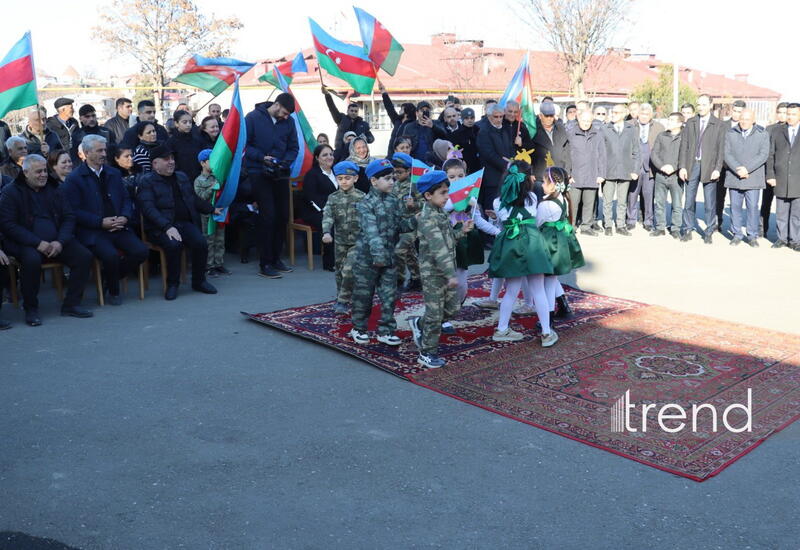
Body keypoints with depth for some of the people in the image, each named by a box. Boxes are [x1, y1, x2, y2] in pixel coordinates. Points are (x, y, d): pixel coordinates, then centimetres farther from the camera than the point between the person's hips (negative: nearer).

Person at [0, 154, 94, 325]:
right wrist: (37, 243, -19)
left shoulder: (54, 190, 13)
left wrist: (60, 242, -11)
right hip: (26, 244, -4)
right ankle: (30, 308, -15)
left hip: (57, 242, 4)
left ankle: (71, 304, -6)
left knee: (84, 255, -18)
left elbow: (69, 217, 8)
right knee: (32, 259, -36)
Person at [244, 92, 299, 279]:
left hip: (280, 174, 5)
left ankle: (276, 258, 21)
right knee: (268, 216, -10)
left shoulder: (289, 122, 4)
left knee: (282, 216, 7)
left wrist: (285, 161, -9)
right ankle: (265, 264, -1)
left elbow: (294, 147, 10)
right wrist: (262, 157, -19)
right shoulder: (253, 118, -7)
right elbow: (244, 144, -7)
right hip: (259, 173, -5)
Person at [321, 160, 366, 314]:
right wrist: (326, 232, -27)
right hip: (340, 241, 4)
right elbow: (327, 216, -10)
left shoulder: (361, 198, -5)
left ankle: (343, 301, -4)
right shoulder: (333, 198, 3)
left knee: (349, 270, -15)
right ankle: (341, 299, 30)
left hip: (357, 241, -4)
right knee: (340, 271, 13)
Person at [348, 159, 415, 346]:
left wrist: (415, 219, -13)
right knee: (363, 294, 6)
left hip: (389, 257, 5)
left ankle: (386, 331, 17)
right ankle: (359, 328, 23)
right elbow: (371, 231, -23)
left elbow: (403, 225, 8)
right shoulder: (365, 204, -12)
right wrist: (378, 254, -34)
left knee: (389, 295, 6)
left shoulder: (394, 201, 8)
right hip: (367, 257, -5)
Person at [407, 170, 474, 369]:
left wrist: (462, 230, 2)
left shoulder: (441, 214, 11)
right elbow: (438, 248, -27)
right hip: (433, 273, -9)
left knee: (452, 308, 15)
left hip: (445, 271, 9)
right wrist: (451, 274, -31)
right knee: (435, 313, -1)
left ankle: (419, 324, 32)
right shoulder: (427, 218, -19)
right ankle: (427, 353, 14)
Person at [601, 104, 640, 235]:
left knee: (622, 201, 8)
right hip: (608, 172, -1)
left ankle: (621, 226, 16)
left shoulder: (631, 130, 6)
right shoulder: (605, 130, 3)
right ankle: (608, 225, 13)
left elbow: (636, 152, 9)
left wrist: (635, 170, 2)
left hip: (625, 172, 1)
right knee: (608, 201, 2)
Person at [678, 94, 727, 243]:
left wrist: (717, 169, -10)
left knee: (710, 203, 3)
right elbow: (684, 145, 6)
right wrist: (682, 167, -2)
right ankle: (688, 231, 15)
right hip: (692, 165, 2)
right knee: (689, 201, 5)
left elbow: (721, 149, -2)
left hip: (709, 167, -2)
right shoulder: (690, 123, 9)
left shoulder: (719, 125, 1)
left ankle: (708, 233, 12)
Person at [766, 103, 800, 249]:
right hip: (781, 181, 2)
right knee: (781, 212, 6)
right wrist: (770, 175, -2)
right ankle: (782, 238, 16)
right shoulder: (777, 133, 11)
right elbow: (770, 156, 8)